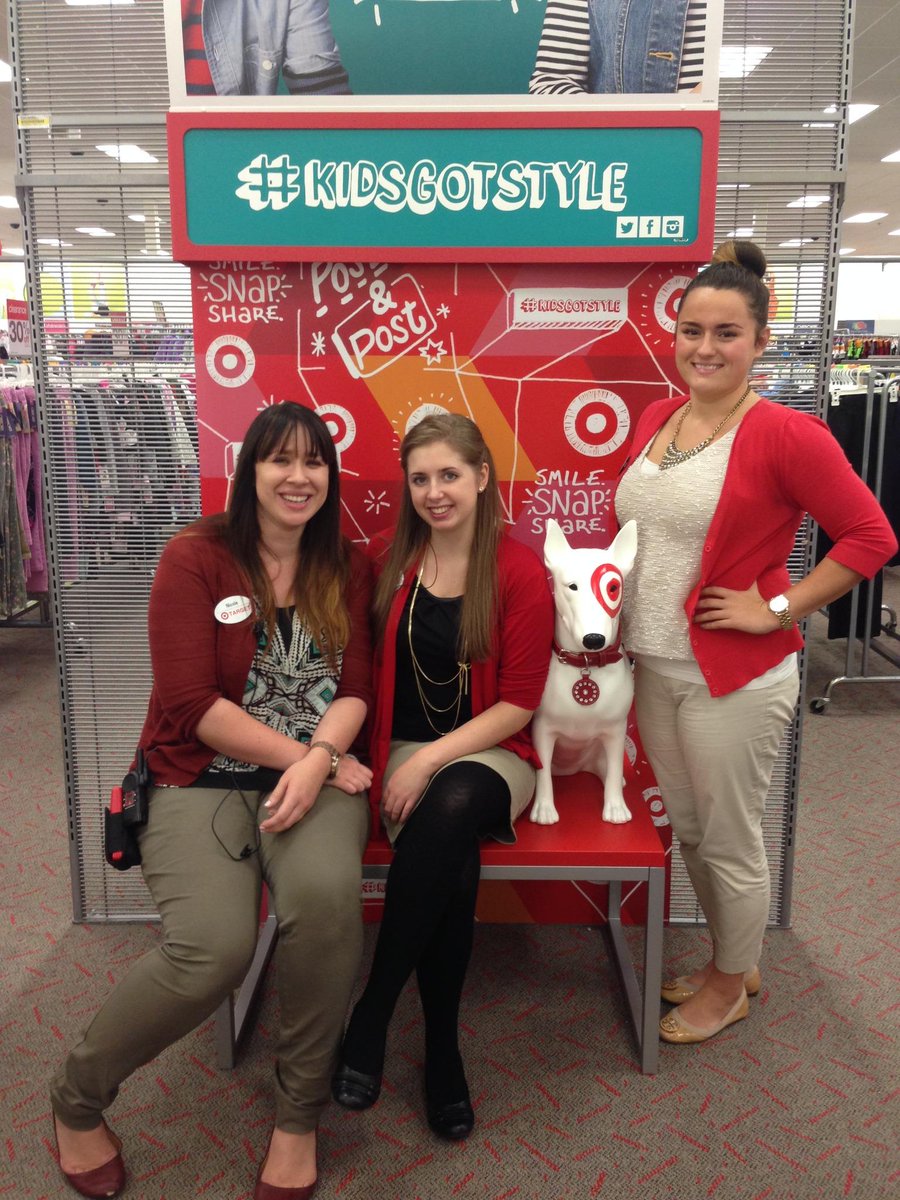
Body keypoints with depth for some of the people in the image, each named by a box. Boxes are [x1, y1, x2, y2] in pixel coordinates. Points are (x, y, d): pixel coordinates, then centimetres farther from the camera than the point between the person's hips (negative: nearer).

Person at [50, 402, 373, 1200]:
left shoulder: (349, 568, 8)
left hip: (313, 775, 2)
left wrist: (320, 759, -17)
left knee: (327, 895, -31)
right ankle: (78, 1098, 8)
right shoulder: (195, 558, -2)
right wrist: (298, 753, -13)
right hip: (201, 780, -2)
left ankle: (299, 1115, -4)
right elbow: (193, 703, -10)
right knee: (214, 949, -26)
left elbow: (355, 687, 2)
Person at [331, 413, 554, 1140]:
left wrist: (431, 759, -16)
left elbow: (518, 704, -8)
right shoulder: (389, 560, 2)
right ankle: (441, 1047, -9)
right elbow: (371, 671, 7)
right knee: (452, 861, -31)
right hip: (404, 751, 2)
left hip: (488, 754, -1)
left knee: (452, 808, -36)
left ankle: (372, 1013, -18)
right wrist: (403, 759, -9)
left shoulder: (521, 573, -7)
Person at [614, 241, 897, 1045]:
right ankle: (730, 961, 43)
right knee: (688, 830, 20)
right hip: (653, 668, 7)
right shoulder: (655, 419, 5)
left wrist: (777, 607, -16)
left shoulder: (786, 435, -15)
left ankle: (731, 984, 35)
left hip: (734, 679, -7)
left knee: (730, 841, 10)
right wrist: (623, 619, 9)